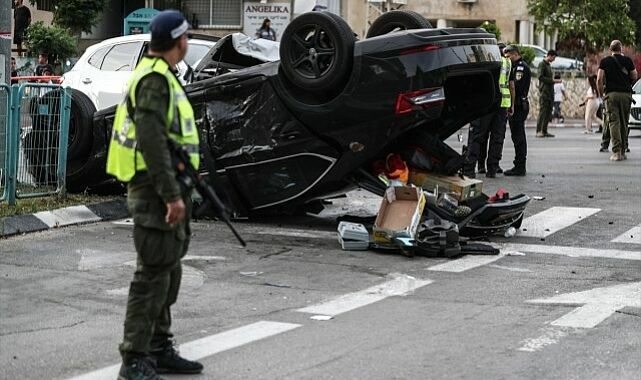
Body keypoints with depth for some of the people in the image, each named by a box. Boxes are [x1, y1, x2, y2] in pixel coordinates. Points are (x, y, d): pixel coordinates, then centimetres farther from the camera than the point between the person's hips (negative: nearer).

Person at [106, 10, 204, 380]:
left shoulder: (161, 76, 18)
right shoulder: (155, 79, -15)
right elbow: (152, 141, -23)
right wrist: (171, 194, -25)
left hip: (164, 190, 11)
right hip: (156, 192, -11)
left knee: (168, 273, 16)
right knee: (153, 274, -8)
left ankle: (160, 350, 25)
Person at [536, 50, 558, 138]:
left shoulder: (549, 65, 22)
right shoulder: (542, 64, -5)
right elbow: (540, 77, -15)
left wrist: (553, 80, 10)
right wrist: (551, 80, -16)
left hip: (550, 92, 9)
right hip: (544, 91, -9)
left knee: (548, 112, 6)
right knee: (542, 111, -12)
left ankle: (544, 131, 8)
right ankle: (538, 131, -12)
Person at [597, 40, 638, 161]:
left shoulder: (605, 61, 4)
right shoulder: (627, 60, 6)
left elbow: (599, 79, -3)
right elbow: (635, 76, 8)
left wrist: (601, 94, 6)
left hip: (611, 94, -1)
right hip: (626, 93, 1)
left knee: (614, 122, -4)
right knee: (624, 123, 11)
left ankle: (616, 152, -16)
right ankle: (623, 151, 15)